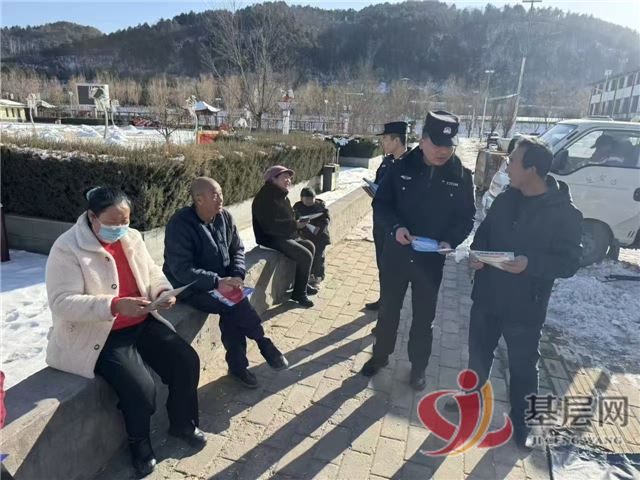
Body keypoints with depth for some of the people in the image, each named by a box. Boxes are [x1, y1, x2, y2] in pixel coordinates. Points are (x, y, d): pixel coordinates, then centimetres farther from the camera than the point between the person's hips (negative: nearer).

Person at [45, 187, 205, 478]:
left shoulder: (131, 237, 3)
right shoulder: (67, 249, -16)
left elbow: (152, 274, 11)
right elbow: (62, 302, -23)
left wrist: (162, 292, -13)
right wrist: (114, 305, -36)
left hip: (142, 323, 6)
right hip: (98, 335, -6)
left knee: (187, 362, -6)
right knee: (141, 388, -23)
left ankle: (182, 423, 22)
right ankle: (139, 441, 11)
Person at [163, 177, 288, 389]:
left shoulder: (224, 217, 0)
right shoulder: (180, 225, -20)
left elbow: (237, 249, 9)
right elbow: (182, 270, -24)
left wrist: (237, 276, -9)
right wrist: (217, 282, -32)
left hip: (222, 282, 5)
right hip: (189, 287, -5)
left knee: (232, 311, -23)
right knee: (234, 304, -27)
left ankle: (237, 365, -6)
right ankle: (263, 342, -6)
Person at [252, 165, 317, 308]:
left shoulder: (281, 196, 13)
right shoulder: (265, 198, -19)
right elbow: (270, 226, -26)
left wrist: (298, 224, 4)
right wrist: (295, 225, -23)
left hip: (286, 236, 10)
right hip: (272, 239, -10)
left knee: (310, 246, 11)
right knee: (305, 256, -17)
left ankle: (303, 284, 21)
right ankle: (299, 293, -3)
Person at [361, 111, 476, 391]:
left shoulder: (461, 176, -7)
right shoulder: (402, 167, -8)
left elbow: (466, 218, -1)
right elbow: (380, 203, -3)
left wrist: (450, 241, -20)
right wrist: (396, 226, -21)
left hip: (432, 259, 0)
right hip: (396, 253, 0)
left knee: (424, 316, 14)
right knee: (388, 309, 16)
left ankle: (418, 366, 35)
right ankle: (380, 355, 38)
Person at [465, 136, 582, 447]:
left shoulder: (565, 213, -14)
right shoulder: (505, 200, 2)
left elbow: (570, 262, -14)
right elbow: (484, 234, 12)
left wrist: (531, 264, -30)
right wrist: (477, 253, -9)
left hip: (525, 307, -5)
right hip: (487, 297, 5)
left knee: (522, 366, 14)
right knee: (478, 354, 21)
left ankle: (521, 420, 37)